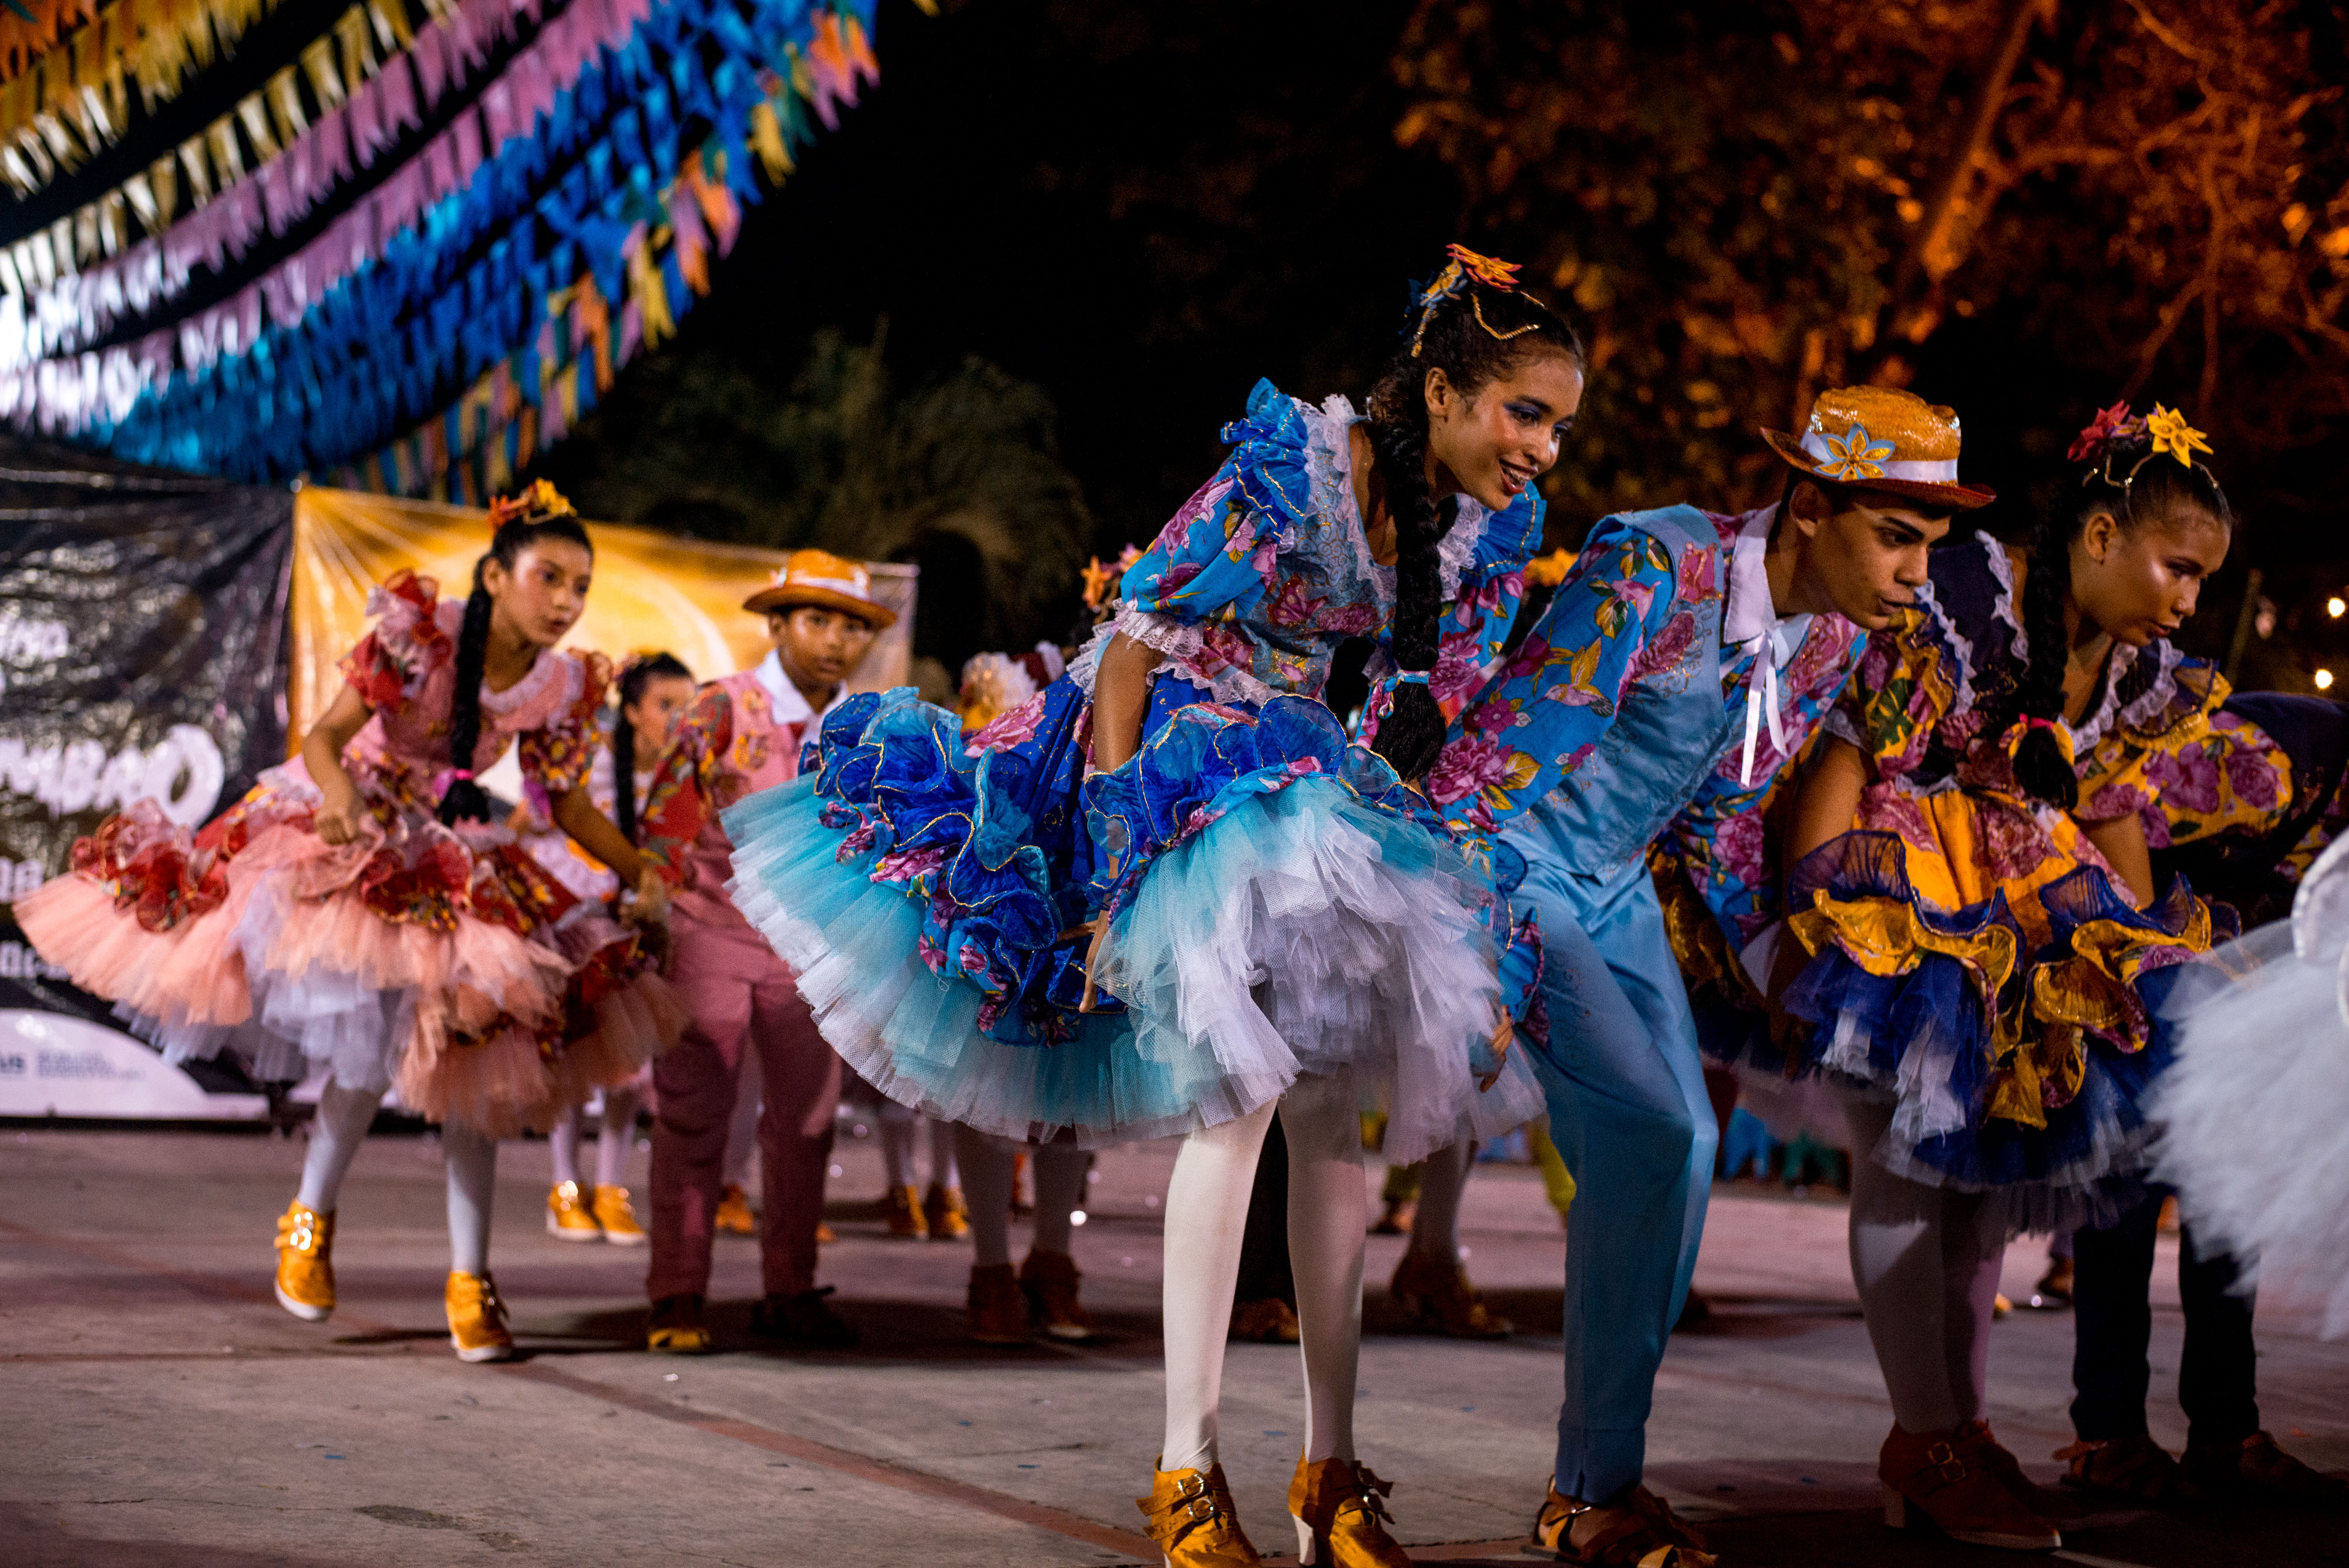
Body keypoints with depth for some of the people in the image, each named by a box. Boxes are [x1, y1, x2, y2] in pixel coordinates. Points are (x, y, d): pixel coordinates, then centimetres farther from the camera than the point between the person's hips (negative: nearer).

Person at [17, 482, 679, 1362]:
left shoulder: (562, 686, -7)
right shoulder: (419, 634, -20)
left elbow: (570, 804, 6)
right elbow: (326, 737, -23)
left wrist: (643, 874, -3)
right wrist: (340, 793, -44)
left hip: (447, 863, 4)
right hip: (345, 830, -4)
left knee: (464, 1057, -4)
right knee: (374, 1039, -18)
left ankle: (469, 1280, 1)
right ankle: (311, 1216, 8)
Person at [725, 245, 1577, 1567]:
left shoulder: (1490, 523, -1)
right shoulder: (1292, 471, -21)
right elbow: (1139, 638, -17)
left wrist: (1393, 817, 9)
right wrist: (1113, 824, -18)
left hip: (1307, 781, 7)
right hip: (1177, 764, -7)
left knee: (1333, 1112, 2)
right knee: (1238, 1093, -18)